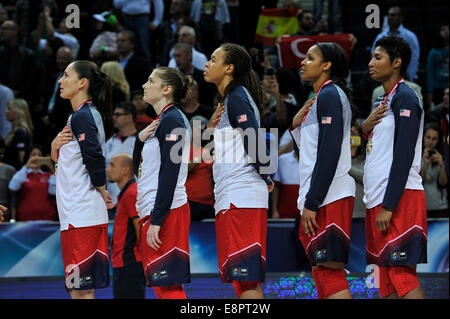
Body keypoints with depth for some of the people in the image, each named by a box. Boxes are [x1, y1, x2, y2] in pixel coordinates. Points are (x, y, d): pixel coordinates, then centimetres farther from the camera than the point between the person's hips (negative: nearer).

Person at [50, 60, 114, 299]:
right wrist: (56, 145, 1)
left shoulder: (82, 117, -12)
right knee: (81, 289, 11)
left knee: (81, 290, -11)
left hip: (80, 214, -10)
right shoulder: (88, 114, 19)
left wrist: (102, 191, -5)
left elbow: (95, 159, -21)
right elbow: (58, 160, 22)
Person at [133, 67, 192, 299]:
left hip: (166, 212, -10)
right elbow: (139, 170, 23)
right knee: (162, 287, 10)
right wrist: (140, 140, 5)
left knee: (168, 287, -12)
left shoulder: (172, 119, -11)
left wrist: (157, 221, -22)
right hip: (152, 212, 10)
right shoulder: (160, 121, 19)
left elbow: (170, 173, -18)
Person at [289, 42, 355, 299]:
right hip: (326, 198, 11)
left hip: (329, 198, -11)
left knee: (329, 271, -15)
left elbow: (329, 154, -19)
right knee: (323, 270, 11)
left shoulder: (329, 95, -10)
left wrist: (312, 203, -20)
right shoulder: (325, 96, 21)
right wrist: (298, 127, 10)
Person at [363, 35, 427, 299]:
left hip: (399, 198, -10)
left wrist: (389, 206, -22)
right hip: (378, 198, 10)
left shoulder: (405, 97, -10)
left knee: (402, 275, -13)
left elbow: (404, 156, -18)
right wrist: (366, 129, 4)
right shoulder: (384, 100, 20)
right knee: (387, 277, 7)